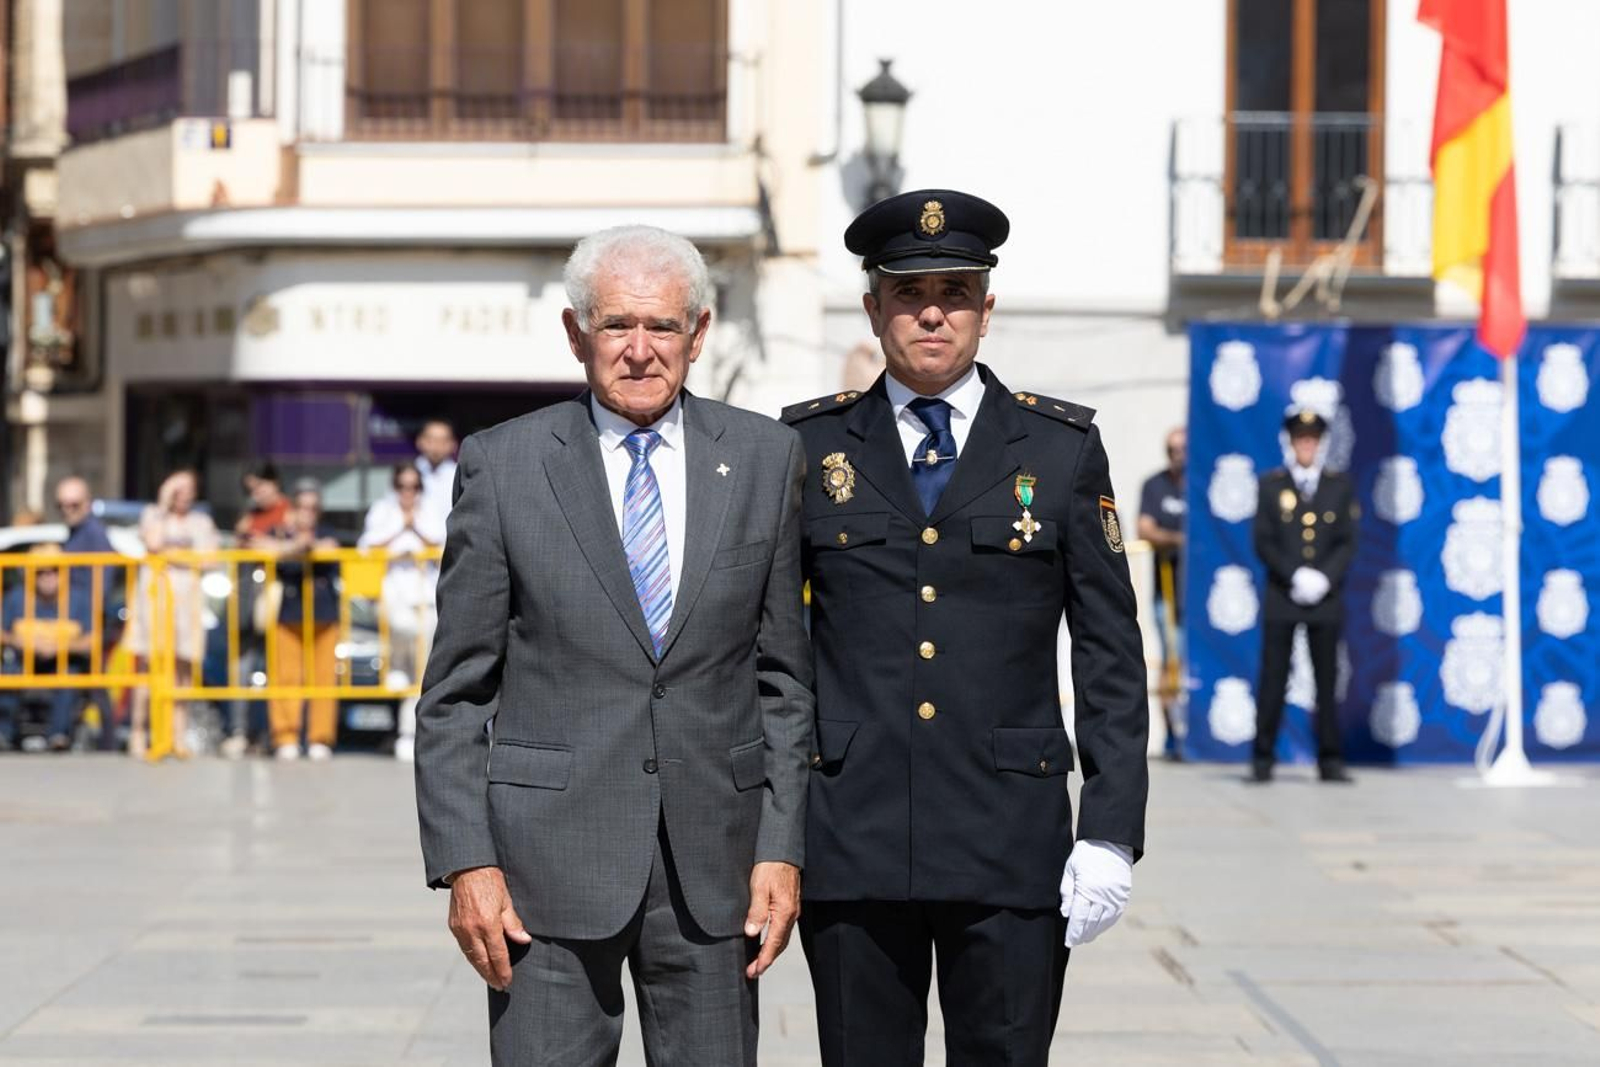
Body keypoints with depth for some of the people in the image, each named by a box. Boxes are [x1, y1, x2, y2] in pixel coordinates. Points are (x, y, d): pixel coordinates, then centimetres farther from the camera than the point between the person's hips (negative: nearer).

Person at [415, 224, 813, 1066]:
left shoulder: (763, 459, 6)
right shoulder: (501, 465, 1)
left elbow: (783, 674, 8)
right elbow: (455, 692, 1)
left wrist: (782, 847, 1)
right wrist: (465, 863, -6)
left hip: (712, 860, 2)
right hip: (552, 851, -2)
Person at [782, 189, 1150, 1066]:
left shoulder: (1062, 447, 5)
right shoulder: (810, 445, 7)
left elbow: (1111, 654, 4)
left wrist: (1112, 830, -3)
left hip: (1011, 840, -1)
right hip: (850, 842, 1)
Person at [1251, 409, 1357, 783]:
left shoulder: (1340, 485, 9)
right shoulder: (1271, 484, 6)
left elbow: (1347, 542, 5)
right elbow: (1263, 541, 0)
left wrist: (1324, 577, -11)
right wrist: (1295, 576, -12)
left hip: (1326, 598, 1)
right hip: (1281, 597, -1)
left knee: (1327, 680, 2)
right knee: (1273, 679, -2)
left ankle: (1330, 761, 5)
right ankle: (1263, 759, 3)